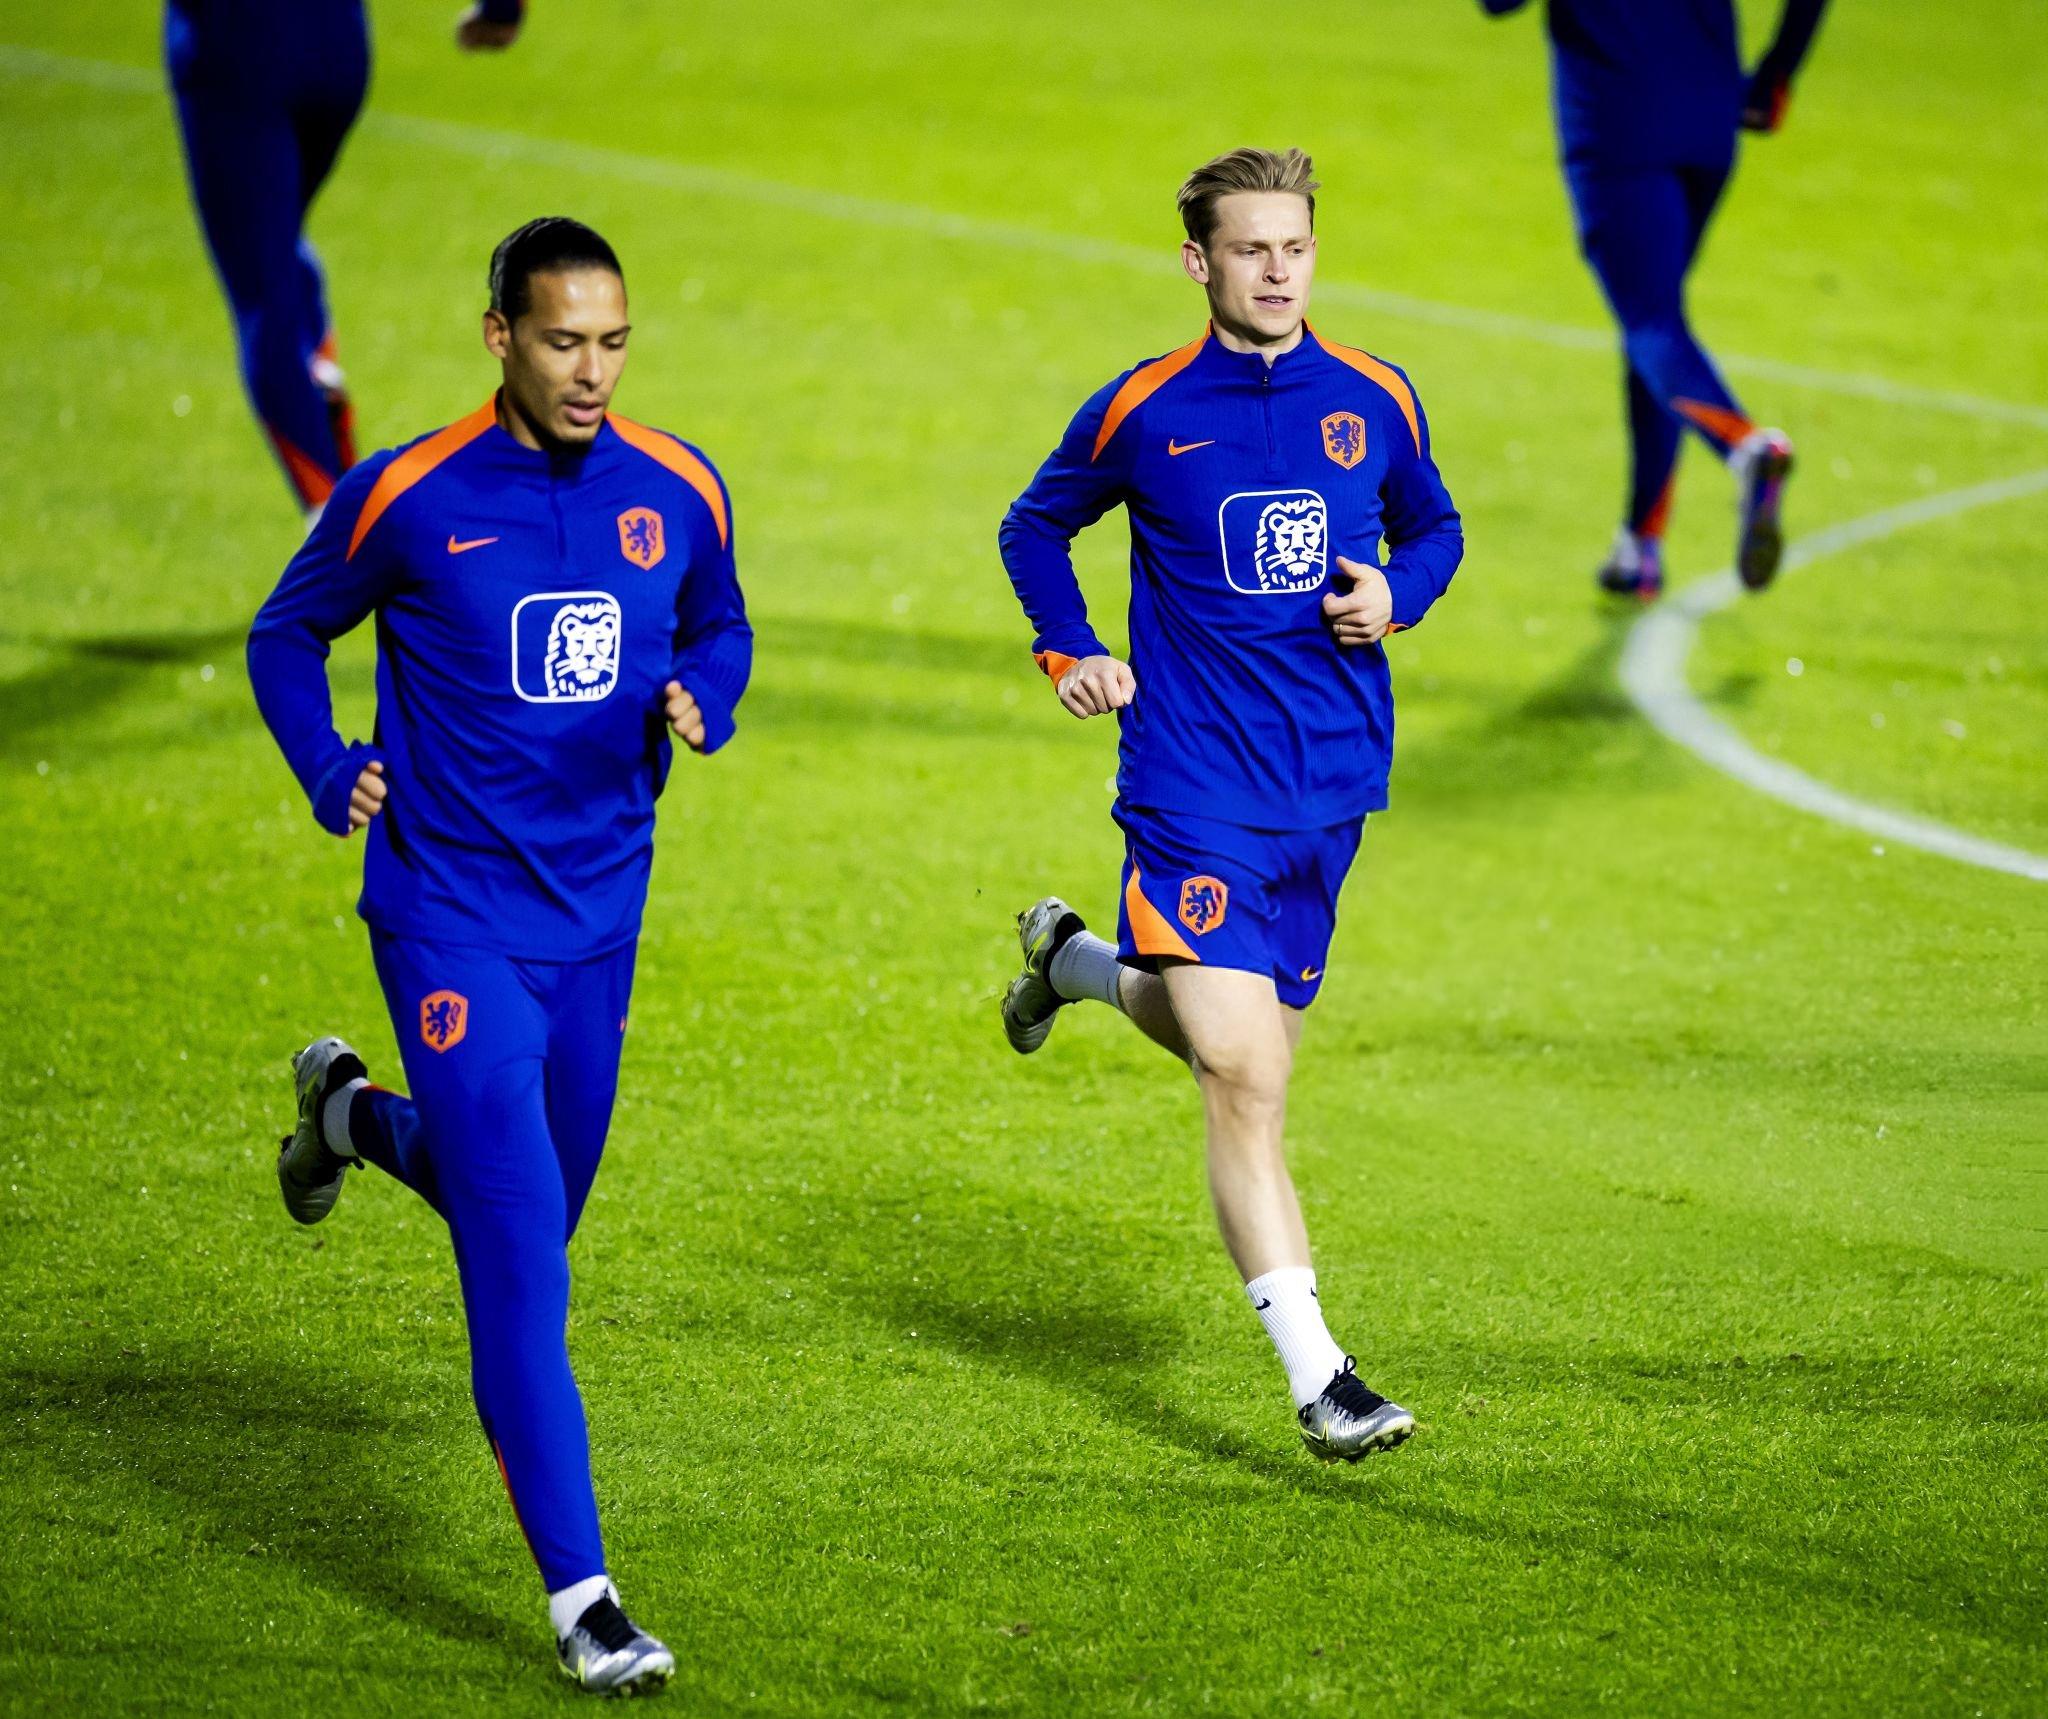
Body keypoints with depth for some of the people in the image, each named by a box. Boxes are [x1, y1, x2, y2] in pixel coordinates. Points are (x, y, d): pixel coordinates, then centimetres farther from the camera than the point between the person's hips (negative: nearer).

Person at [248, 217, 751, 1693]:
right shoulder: (404, 498, -10)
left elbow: (719, 627, 18)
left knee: (534, 1213, 20)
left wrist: (703, 705, -5)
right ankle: (580, 1593, -9)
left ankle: (354, 1113, 51)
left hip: (599, 914, 5)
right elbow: (286, 637, 6)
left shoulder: (680, 494, -1)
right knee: (519, 1252, -12)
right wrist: (331, 773, -9)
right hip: (452, 919, -5)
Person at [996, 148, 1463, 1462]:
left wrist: (1395, 594, -4)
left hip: (1333, 789, 4)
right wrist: (1070, 653, -2)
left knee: (1234, 1044, 17)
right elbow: (1036, 527, 13)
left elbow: (1434, 529, 19)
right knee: (1244, 1081, -14)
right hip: (1194, 796, -4)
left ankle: (1076, 961, 49)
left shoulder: (1376, 403, 2)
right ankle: (1319, 1378, -14)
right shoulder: (1141, 413, -3)